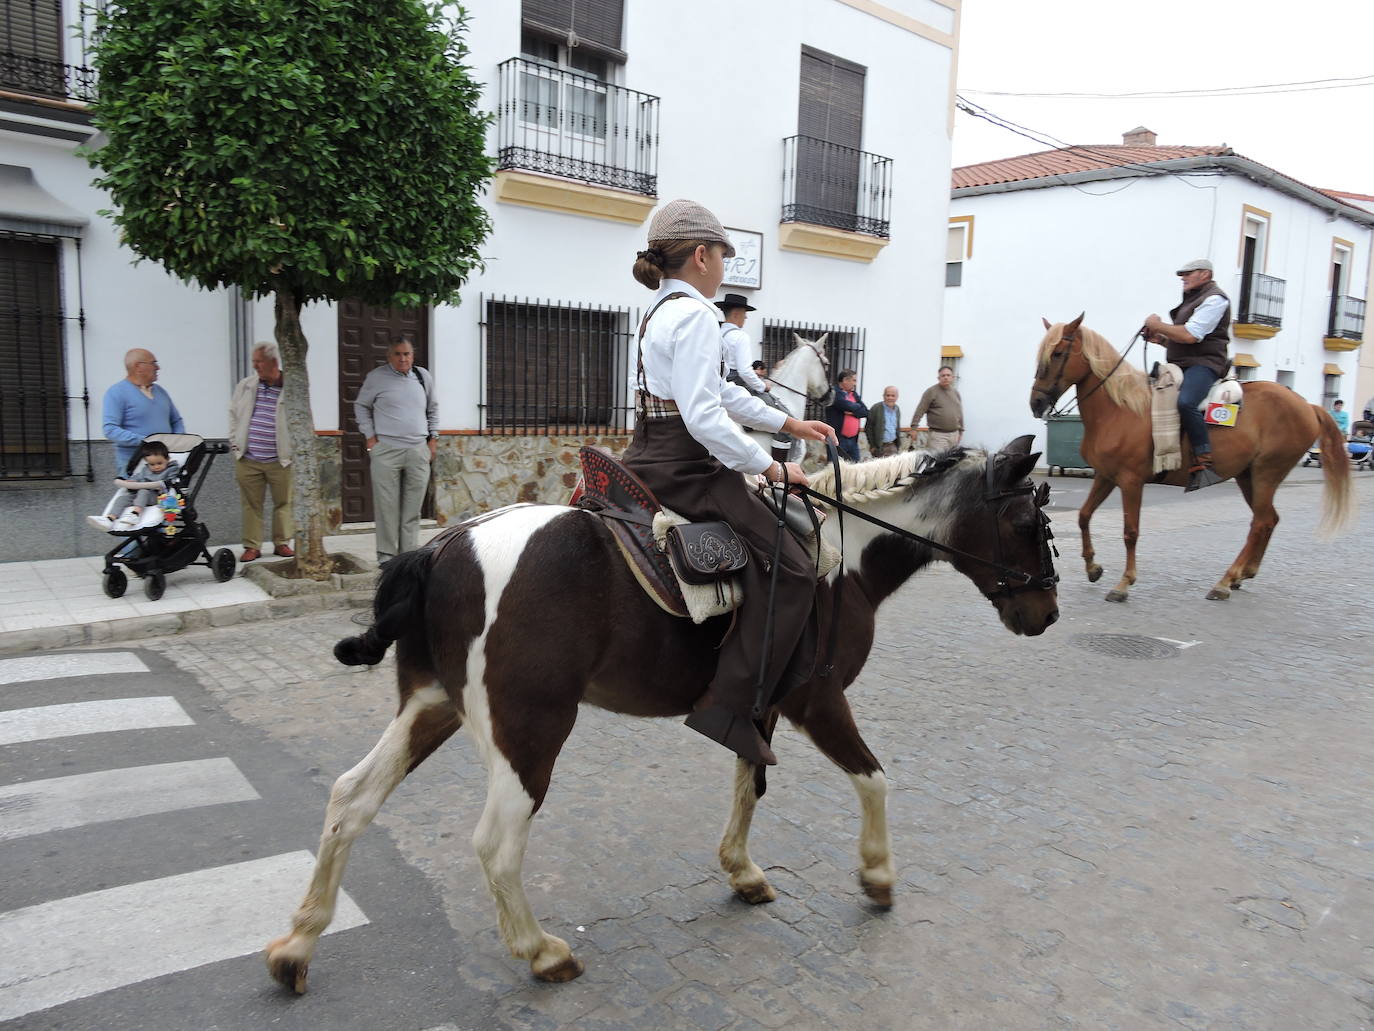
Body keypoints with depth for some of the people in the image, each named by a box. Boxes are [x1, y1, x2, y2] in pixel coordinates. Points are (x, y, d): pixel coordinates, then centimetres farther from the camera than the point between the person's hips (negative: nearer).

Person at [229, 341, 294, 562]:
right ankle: (252, 546, 14)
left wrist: (294, 450, -2)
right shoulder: (245, 385, 6)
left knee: (284, 502, 5)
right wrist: (235, 442, 10)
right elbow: (233, 414, 17)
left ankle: (282, 542, 19)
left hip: (280, 460, -2)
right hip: (247, 459, 3)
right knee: (251, 504, 6)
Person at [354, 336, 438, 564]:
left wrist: (433, 439, 14)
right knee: (387, 506, -3)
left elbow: (433, 409, 22)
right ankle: (386, 554, 6)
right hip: (386, 451, -3)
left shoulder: (424, 377, 12)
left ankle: (409, 553, 13)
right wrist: (370, 438, 2)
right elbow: (361, 407, 11)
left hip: (418, 451, 3)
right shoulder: (377, 377, 2)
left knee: (413, 508, 5)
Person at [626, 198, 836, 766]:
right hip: (684, 473, -11)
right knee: (790, 569, -11)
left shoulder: (660, 311, 17)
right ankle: (730, 704, -12)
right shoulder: (694, 315, -15)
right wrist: (772, 469, -15)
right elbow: (704, 416, -25)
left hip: (647, 463, 11)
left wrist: (788, 422, 22)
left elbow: (722, 390, 23)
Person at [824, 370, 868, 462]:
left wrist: (853, 412, -9)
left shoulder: (854, 395, 16)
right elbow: (848, 406, -19)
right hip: (838, 440, -7)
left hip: (853, 440, 7)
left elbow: (866, 411, 8)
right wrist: (857, 407, 2)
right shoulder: (834, 393, -7)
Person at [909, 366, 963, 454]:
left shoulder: (956, 393, 15)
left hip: (954, 434, 6)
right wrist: (914, 428, -15)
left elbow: (960, 413, 22)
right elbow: (920, 410, -9)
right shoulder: (931, 391, -4)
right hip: (937, 435, -6)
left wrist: (961, 430, 21)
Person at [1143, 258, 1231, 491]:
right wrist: (1160, 339, 11)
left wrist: (1158, 325, -6)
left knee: (1185, 402, -36)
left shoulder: (1214, 299, -5)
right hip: (1181, 365, 11)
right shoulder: (1192, 300, 26)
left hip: (1204, 365, -11)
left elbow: (1190, 335, -18)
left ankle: (1203, 463, -34)